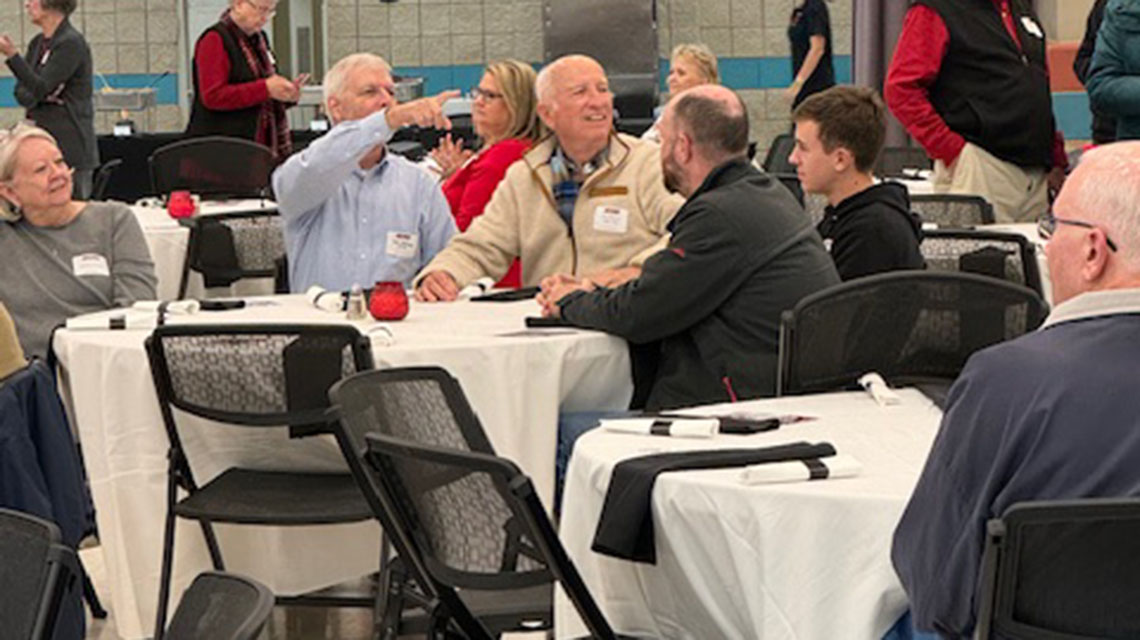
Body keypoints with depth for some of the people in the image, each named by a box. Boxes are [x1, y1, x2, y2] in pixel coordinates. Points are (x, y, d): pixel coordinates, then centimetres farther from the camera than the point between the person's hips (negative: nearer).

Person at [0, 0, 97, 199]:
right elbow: (21, 91, 13)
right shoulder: (37, 44, 15)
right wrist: (41, 96, -10)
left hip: (69, 145, -8)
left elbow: (40, 88, -18)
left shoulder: (71, 43, -11)